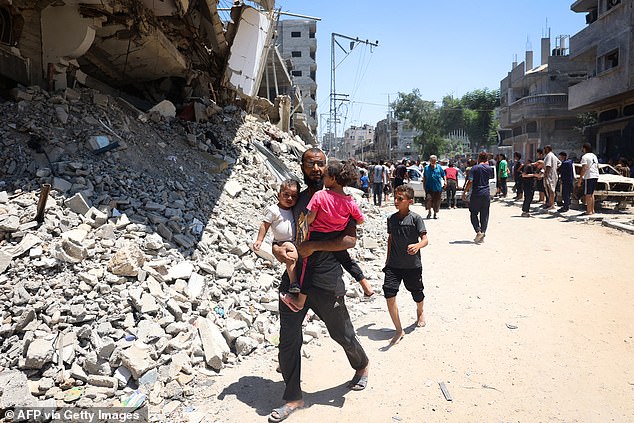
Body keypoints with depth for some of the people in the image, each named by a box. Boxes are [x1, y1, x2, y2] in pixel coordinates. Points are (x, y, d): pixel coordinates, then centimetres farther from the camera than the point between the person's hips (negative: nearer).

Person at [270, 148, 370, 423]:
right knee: (288, 340, 6)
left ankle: (362, 365, 46)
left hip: (326, 282, -4)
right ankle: (293, 398, 23)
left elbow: (350, 240, -14)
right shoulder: (297, 198, 10)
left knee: (342, 334, 14)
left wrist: (312, 246, -19)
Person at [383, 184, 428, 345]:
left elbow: (425, 239, -15)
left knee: (417, 295, 17)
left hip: (412, 265, -2)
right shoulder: (391, 219, 3)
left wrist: (417, 245, -38)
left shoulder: (415, 218, -11)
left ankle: (420, 313, 53)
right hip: (394, 265, 3)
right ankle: (399, 330, 1)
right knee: (389, 295, -11)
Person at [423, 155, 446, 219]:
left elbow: (443, 175, 9)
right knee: (428, 199, -14)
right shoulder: (426, 168, 6)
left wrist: (445, 181, -5)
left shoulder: (439, 167, 4)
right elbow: (424, 177, 13)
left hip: (438, 187, 1)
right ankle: (429, 211, 6)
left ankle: (436, 213, 21)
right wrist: (424, 184, 9)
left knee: (436, 201, 7)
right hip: (429, 187, 0)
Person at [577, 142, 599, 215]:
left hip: (589, 177, -9)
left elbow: (584, 169, -17)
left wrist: (580, 180, -16)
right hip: (595, 176, 9)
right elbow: (597, 166, 20)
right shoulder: (594, 156, 17)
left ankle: (589, 211, -5)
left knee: (588, 194, -4)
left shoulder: (585, 157, -10)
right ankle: (592, 210, 20)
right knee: (591, 194, 17)